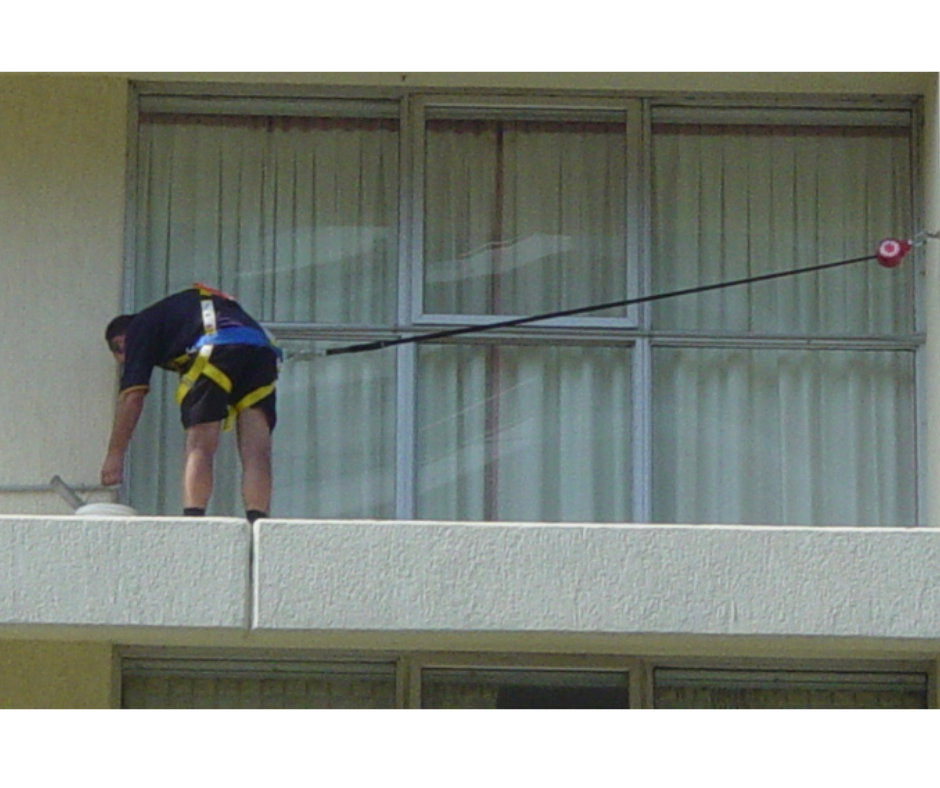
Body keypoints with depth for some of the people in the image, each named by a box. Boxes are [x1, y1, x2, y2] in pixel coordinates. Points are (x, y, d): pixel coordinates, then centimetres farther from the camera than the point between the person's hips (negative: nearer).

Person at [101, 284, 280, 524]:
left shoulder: (140, 327, 21)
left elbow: (132, 396, 10)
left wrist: (115, 455, 11)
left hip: (217, 349, -6)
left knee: (199, 447, -4)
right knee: (256, 452, -1)